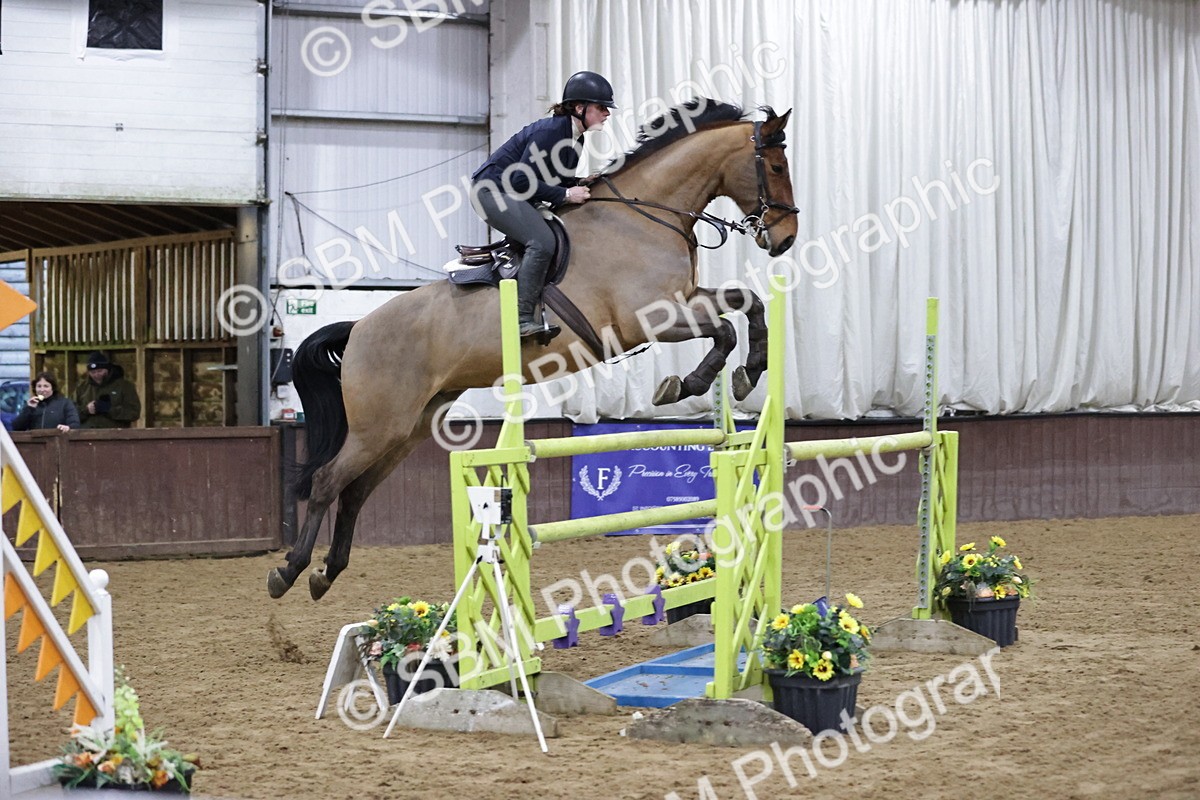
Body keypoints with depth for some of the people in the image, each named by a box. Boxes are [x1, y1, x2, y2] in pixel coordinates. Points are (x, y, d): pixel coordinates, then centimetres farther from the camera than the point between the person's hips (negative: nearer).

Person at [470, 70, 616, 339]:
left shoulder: (576, 139, 7)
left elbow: (562, 180, 14)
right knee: (542, 242, -26)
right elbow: (522, 180, -24)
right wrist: (565, 195, -23)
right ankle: (523, 319, -27)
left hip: (516, 196, 10)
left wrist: (582, 187, -5)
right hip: (492, 190, -10)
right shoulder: (550, 130, -22)